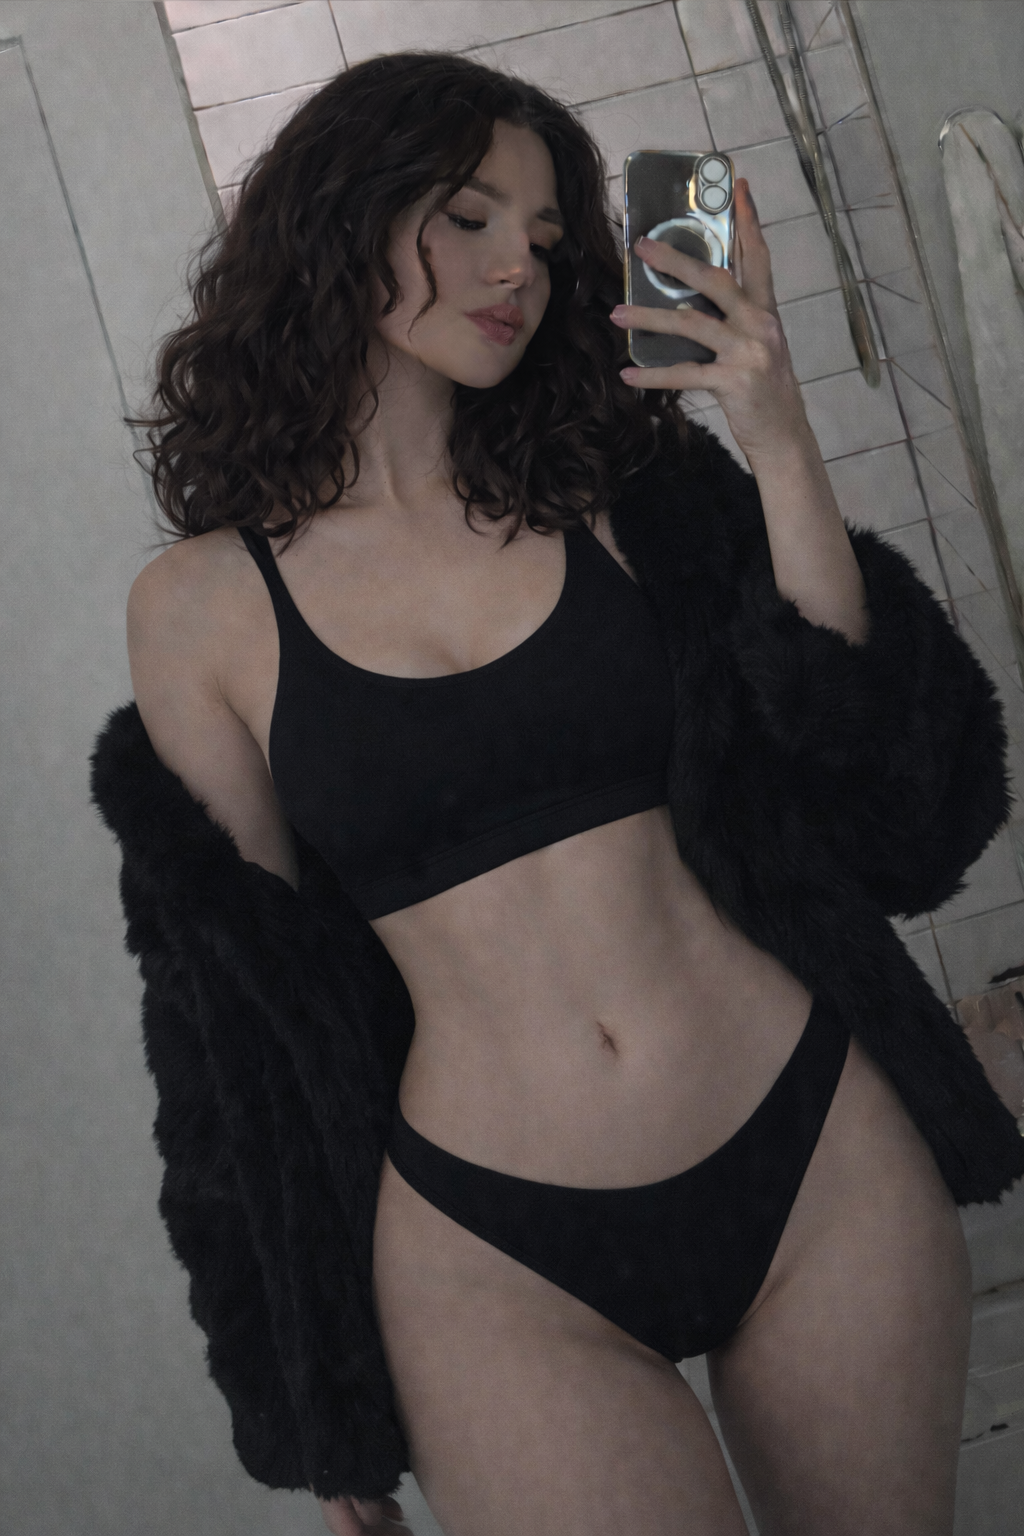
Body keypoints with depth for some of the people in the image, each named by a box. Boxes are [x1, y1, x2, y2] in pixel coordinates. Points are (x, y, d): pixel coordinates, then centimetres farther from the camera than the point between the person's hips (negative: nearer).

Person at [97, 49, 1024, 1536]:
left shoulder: (617, 490, 3)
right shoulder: (203, 604, -1)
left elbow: (865, 780, -5)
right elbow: (249, 995, 4)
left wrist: (782, 452, -14)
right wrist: (307, 1372, 9)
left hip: (824, 1155, 3)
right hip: (497, 1255, -2)